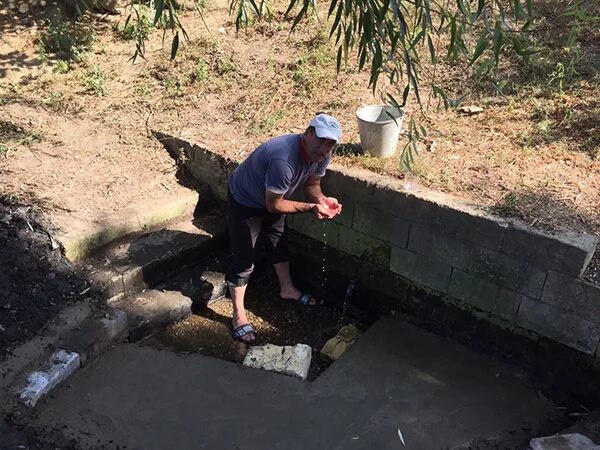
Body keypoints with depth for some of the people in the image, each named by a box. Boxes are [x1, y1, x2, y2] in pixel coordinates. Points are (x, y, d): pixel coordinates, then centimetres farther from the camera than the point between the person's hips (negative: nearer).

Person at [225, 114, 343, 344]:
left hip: (272, 198, 8)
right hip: (244, 201, -8)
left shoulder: (321, 155, -17)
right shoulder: (284, 159, -42)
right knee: (243, 259, -1)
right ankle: (239, 315, 15)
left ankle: (287, 289, 46)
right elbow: (274, 205, -33)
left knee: (280, 242, 23)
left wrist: (322, 200, -23)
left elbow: (312, 185, -2)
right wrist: (310, 207, -33)